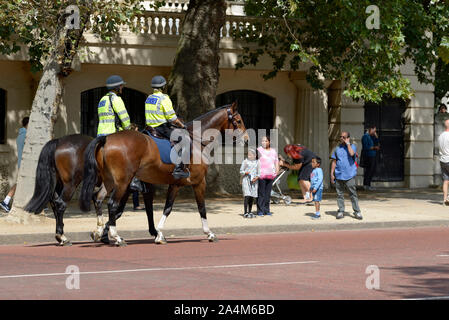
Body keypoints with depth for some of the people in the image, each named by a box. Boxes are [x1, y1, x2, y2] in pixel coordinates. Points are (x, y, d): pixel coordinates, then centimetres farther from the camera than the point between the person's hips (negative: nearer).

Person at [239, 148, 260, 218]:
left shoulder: (257, 162, 11)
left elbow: (259, 173, 11)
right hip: (246, 180, -4)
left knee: (252, 197, 5)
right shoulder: (245, 161, 2)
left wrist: (256, 177, -7)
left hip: (254, 181, 4)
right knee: (247, 196, -13)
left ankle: (250, 212, 15)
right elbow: (241, 171, 2)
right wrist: (246, 173, -16)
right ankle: (245, 213, -13)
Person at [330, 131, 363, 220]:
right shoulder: (337, 148, 13)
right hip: (339, 175, 3)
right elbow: (334, 162, 14)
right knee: (340, 194, 5)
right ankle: (341, 211, 13)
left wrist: (347, 143, -9)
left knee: (353, 194, -5)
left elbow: (351, 153, -20)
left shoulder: (352, 146, 3)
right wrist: (332, 174, 8)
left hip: (349, 175, -3)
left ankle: (357, 212, -1)